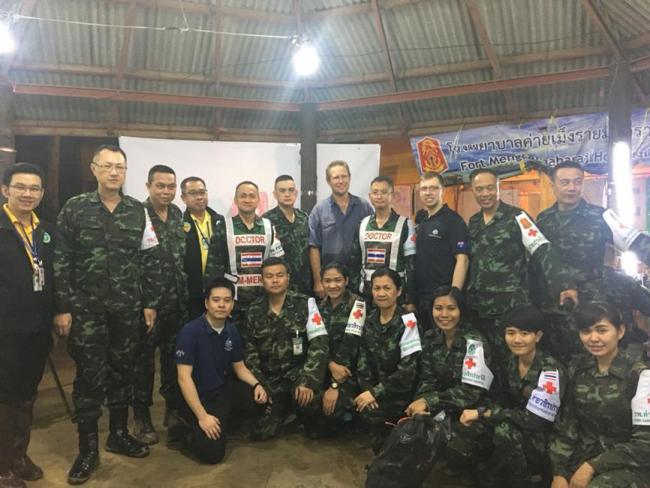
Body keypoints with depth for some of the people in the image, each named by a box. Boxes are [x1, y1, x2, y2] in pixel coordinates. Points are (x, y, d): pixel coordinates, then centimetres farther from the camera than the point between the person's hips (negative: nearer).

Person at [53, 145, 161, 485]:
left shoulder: (138, 211, 4)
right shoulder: (74, 208, -2)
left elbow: (150, 261, 5)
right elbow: (60, 262, -3)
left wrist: (150, 303, 3)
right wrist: (62, 308, -7)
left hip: (128, 309, 2)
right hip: (85, 308, -2)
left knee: (122, 372, 12)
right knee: (89, 376, 3)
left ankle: (119, 434, 30)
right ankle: (87, 448, 18)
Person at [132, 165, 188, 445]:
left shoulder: (180, 216, 9)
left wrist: (187, 293, 11)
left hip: (178, 301, 5)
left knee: (174, 355, 14)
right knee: (144, 357, 6)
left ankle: (173, 408, 30)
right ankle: (141, 417, 19)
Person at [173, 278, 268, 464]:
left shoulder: (232, 331, 0)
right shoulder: (190, 332, -20)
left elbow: (240, 368, 10)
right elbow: (184, 378, -22)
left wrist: (257, 384, -11)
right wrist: (202, 416, -25)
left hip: (224, 389, 6)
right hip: (198, 397, -6)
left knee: (261, 400, -17)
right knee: (213, 452, -20)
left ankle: (226, 421, 9)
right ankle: (183, 430, 9)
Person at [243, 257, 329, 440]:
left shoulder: (305, 303, -8)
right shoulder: (254, 311, 2)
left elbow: (319, 343, -15)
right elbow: (250, 351, 6)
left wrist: (308, 381, -25)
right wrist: (259, 384, -5)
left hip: (299, 371, -3)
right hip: (270, 379, 3)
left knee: (305, 397, -34)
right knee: (260, 432, -6)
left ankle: (313, 424, 3)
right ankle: (286, 407, 27)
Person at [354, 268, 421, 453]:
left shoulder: (407, 322, -17)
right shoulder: (370, 319, 2)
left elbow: (407, 371, -19)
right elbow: (363, 358, 1)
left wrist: (376, 393, -18)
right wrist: (367, 389, -14)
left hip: (401, 391, -5)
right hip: (376, 385, 5)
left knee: (370, 411, -24)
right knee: (361, 406, -20)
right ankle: (382, 444, 9)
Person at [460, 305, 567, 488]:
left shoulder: (551, 371, -23)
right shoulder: (512, 360, -2)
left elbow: (533, 420, -26)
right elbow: (506, 399, 5)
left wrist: (482, 413, -23)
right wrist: (478, 411, -15)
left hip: (548, 442, -6)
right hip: (518, 430, 6)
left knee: (504, 430, -28)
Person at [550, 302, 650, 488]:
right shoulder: (577, 368, 0)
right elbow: (565, 423, 1)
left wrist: (592, 466, -16)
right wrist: (559, 473, -9)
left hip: (630, 466, -4)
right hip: (582, 457, 4)